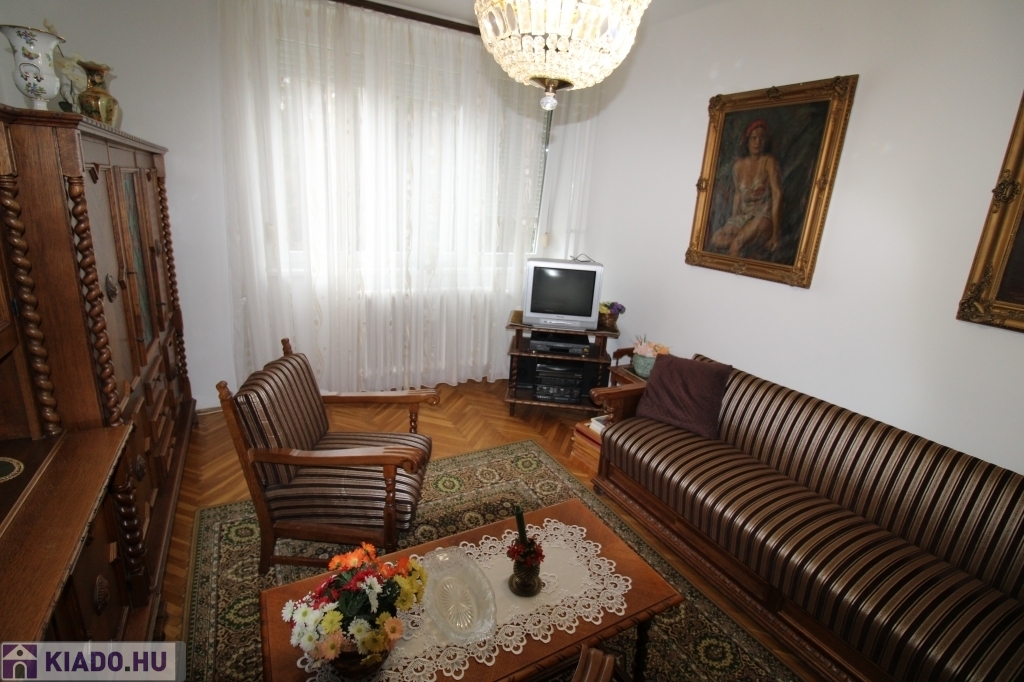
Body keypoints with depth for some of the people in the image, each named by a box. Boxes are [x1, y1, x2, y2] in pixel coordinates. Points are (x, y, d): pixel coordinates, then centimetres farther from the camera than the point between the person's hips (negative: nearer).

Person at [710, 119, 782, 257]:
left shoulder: (769, 161, -10)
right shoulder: (739, 164, 6)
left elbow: (777, 194, -15)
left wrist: (775, 232, -21)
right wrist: (733, 222, 5)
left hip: (764, 217, -5)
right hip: (743, 216, 6)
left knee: (737, 243, -29)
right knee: (716, 240, -18)